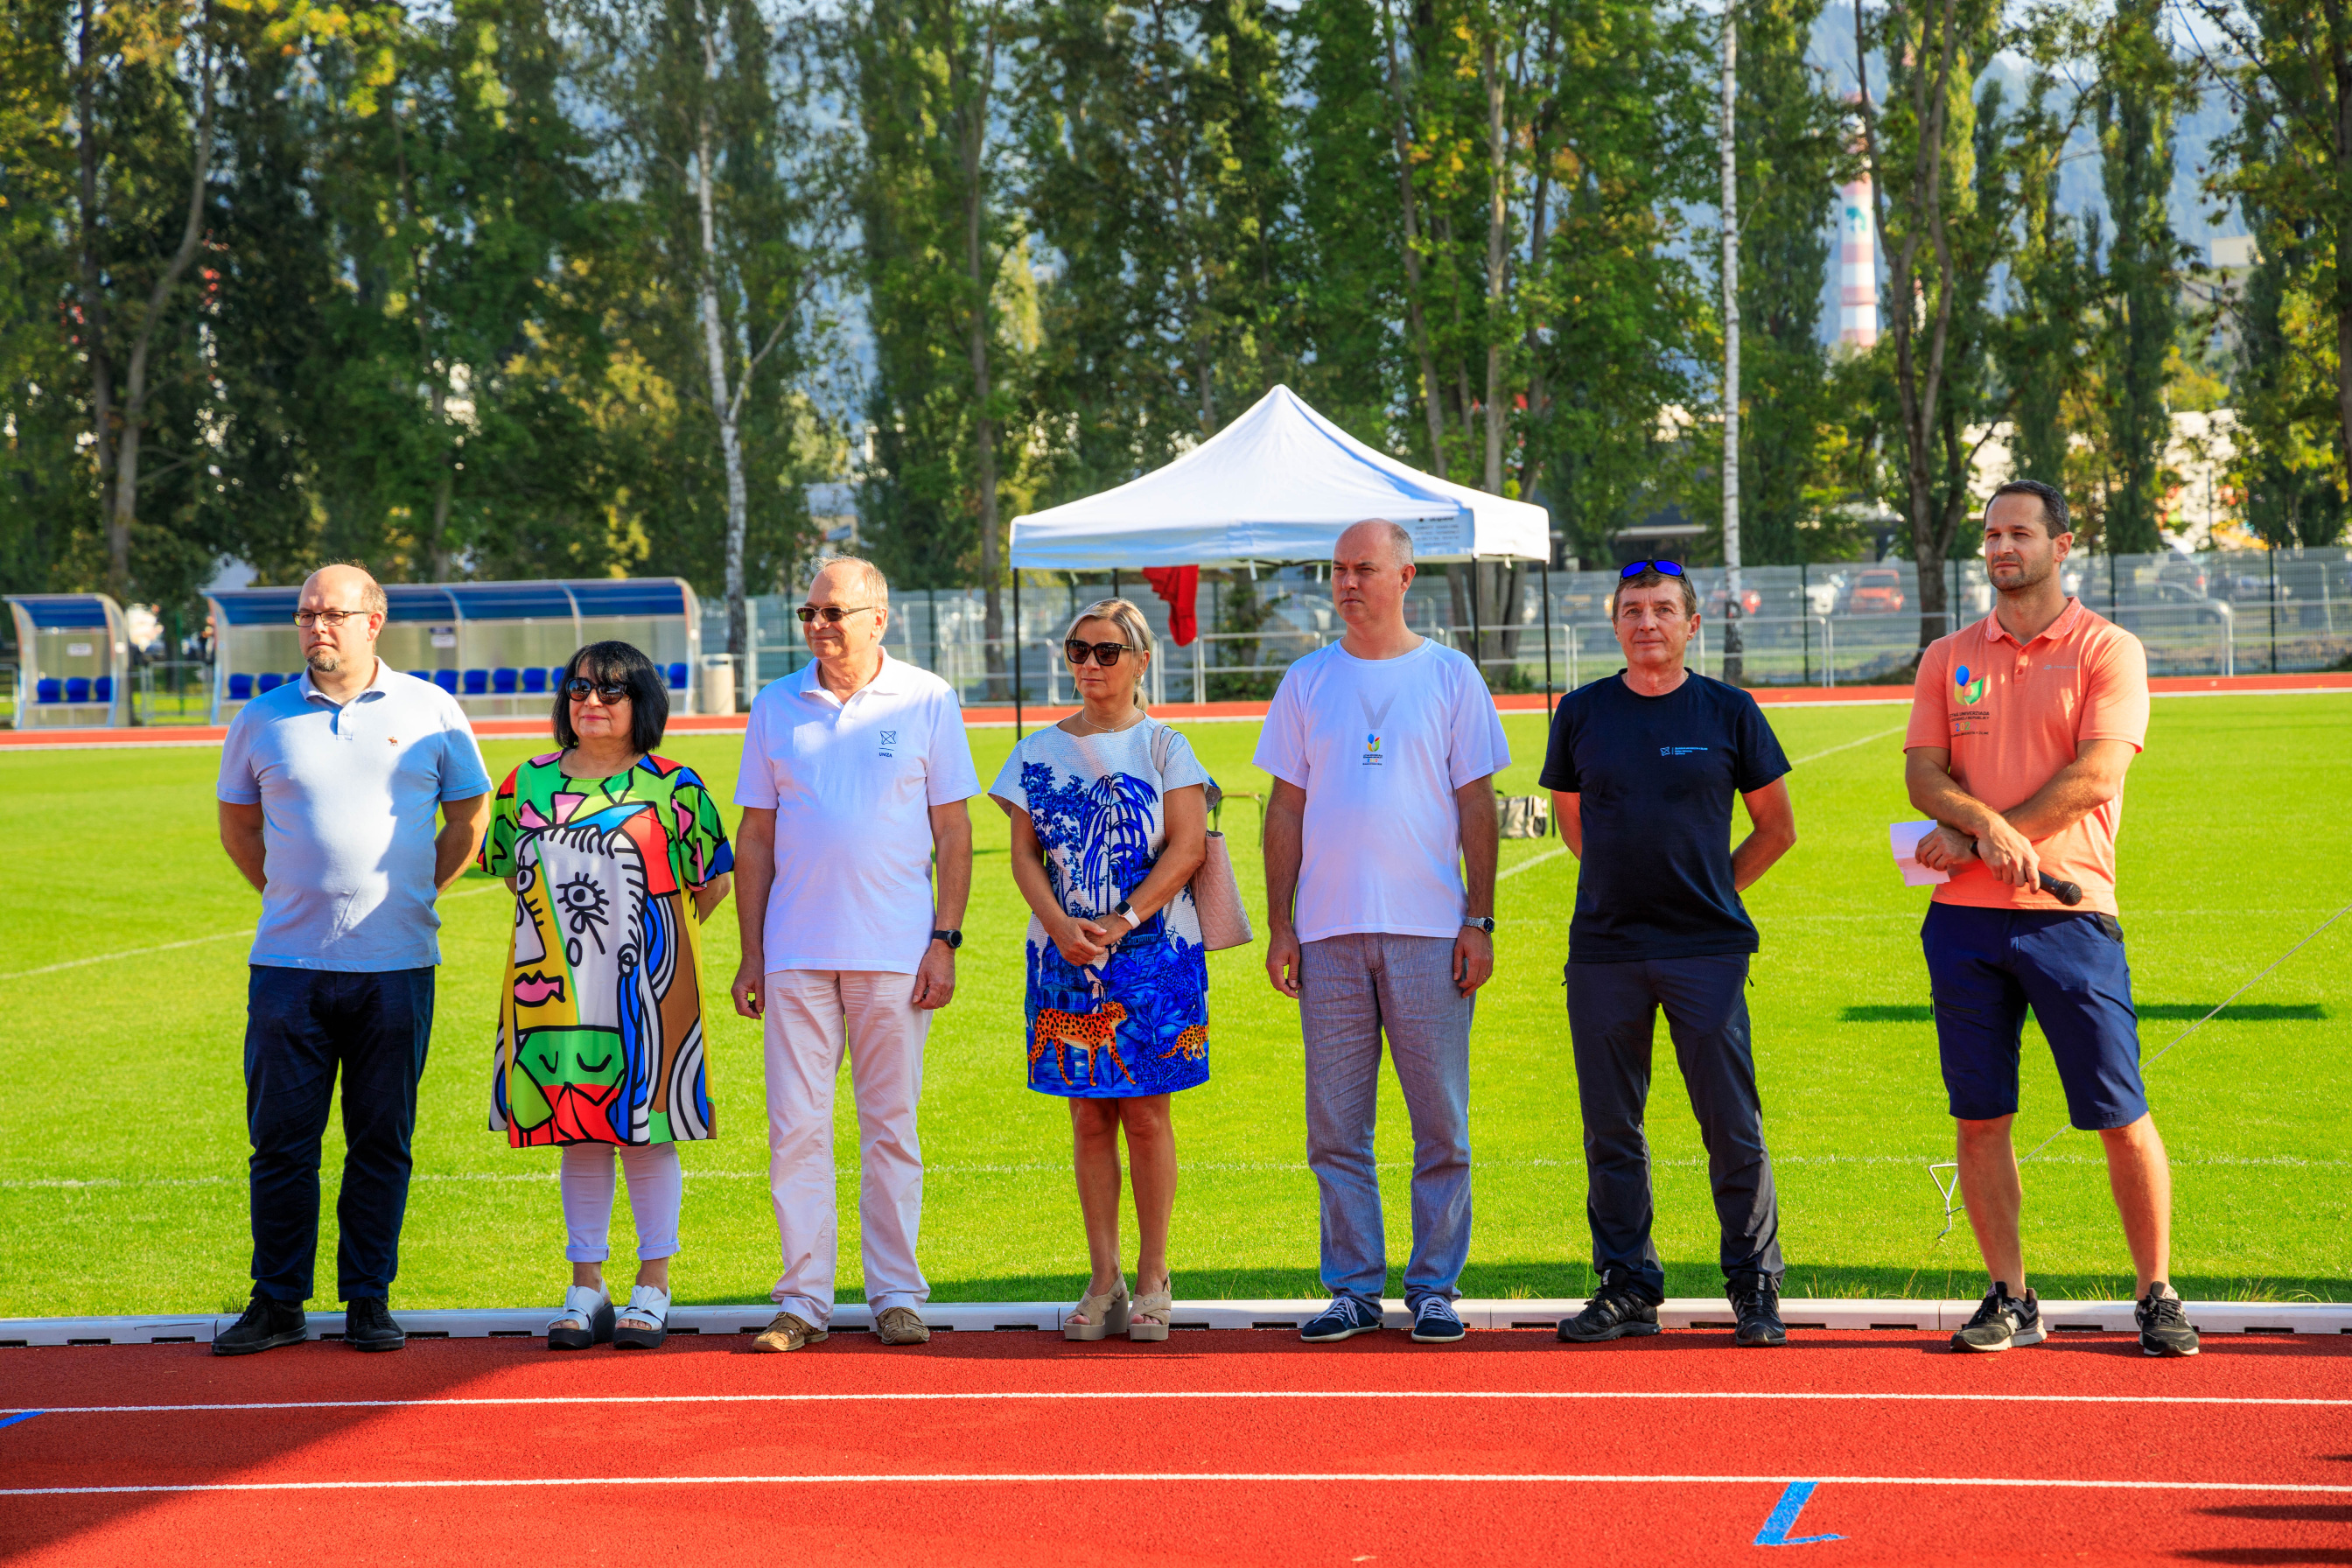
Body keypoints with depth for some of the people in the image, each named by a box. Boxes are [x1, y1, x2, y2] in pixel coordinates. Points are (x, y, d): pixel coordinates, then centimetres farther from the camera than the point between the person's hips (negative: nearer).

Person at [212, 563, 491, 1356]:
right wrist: (299, 899, 11)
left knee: (382, 1142, 4)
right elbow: (237, 826, 18)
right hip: (288, 963, 1)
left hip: (396, 964, -1)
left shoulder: (430, 711, 4)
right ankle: (277, 1300, 10)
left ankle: (369, 1300, 13)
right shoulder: (263, 719, 6)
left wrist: (410, 894, 9)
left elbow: (469, 816, 13)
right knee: (281, 1139, 2)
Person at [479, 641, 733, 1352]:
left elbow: (713, 878, 3)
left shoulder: (674, 787, -2)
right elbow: (506, 867, 18)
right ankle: (586, 1289, 13)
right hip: (554, 986, 3)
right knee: (577, 1134, 6)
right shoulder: (528, 784, 8)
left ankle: (652, 1289, 9)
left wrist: (646, 935, 2)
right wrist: (563, 922, 9)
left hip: (643, 986, -3)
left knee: (646, 1129, 0)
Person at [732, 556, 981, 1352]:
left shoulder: (927, 702, 3)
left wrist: (945, 939, -5)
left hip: (896, 950, -2)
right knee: (796, 1128, 0)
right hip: (796, 950, 2)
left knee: (891, 1127, 3)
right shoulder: (776, 707, 9)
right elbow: (755, 838, 11)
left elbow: (953, 831, 3)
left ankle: (896, 1294, 10)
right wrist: (749, 954, 6)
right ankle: (802, 1300, 5)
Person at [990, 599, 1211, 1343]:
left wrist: (1121, 924, -15)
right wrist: (1061, 925, -12)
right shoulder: (1040, 751, 9)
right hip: (1065, 954, 3)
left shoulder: (1163, 746, 2)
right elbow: (1024, 852, 5)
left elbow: (1186, 849, -6)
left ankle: (1152, 1282, 5)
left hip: (1153, 950, -2)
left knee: (1145, 1113, -1)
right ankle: (1103, 1283, 8)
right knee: (1089, 1116, 4)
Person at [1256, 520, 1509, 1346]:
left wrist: (1479, 920, -3)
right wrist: (1278, 925, 4)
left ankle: (1434, 1286, 7)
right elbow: (1286, 808, 11)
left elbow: (1476, 804, 4)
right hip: (1330, 934, 2)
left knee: (1441, 1124, 0)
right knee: (1336, 1125, 3)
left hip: (1430, 932, -2)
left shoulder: (1449, 676, 5)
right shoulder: (1306, 682, 11)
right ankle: (1353, 1287, 10)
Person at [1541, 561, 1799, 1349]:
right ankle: (1627, 1286, 15)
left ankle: (1755, 1287, 8)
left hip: (1707, 950, -2)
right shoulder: (1582, 713, 7)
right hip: (1604, 951, 2)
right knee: (1611, 1129, 5)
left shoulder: (1728, 712, 2)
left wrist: (1713, 892, 8)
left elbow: (1776, 827, 11)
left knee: (1734, 1127, -2)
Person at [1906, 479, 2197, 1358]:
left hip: (2070, 913, -3)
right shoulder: (1949, 658, 14)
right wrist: (1989, 827, -17)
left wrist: (1973, 838, -11)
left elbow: (2096, 773, -10)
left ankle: (2157, 1297, 8)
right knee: (1979, 1119, 4)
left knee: (2120, 1116, -3)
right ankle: (2010, 1299, 13)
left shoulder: (2108, 651, 1)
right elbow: (1922, 772, 4)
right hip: (1964, 919, 3)